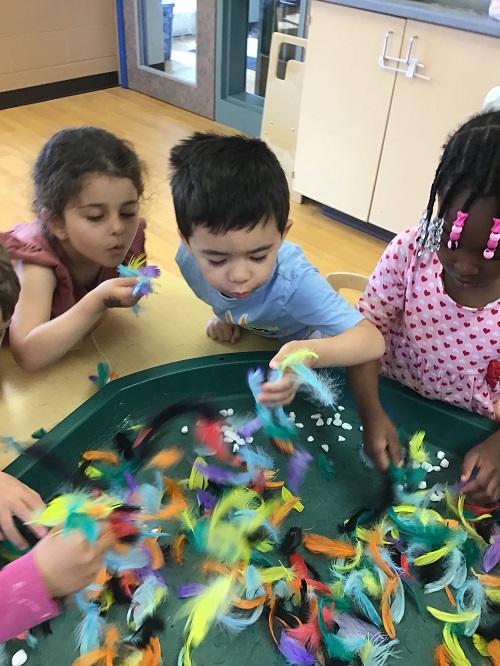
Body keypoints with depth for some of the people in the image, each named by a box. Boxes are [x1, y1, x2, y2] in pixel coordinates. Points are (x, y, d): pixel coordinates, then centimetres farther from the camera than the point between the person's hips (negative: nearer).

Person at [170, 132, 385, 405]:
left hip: (296, 355, -3)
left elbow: (373, 340, -46)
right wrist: (221, 317, -17)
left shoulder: (294, 282, -42)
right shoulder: (190, 257, -27)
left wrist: (310, 354, -63)